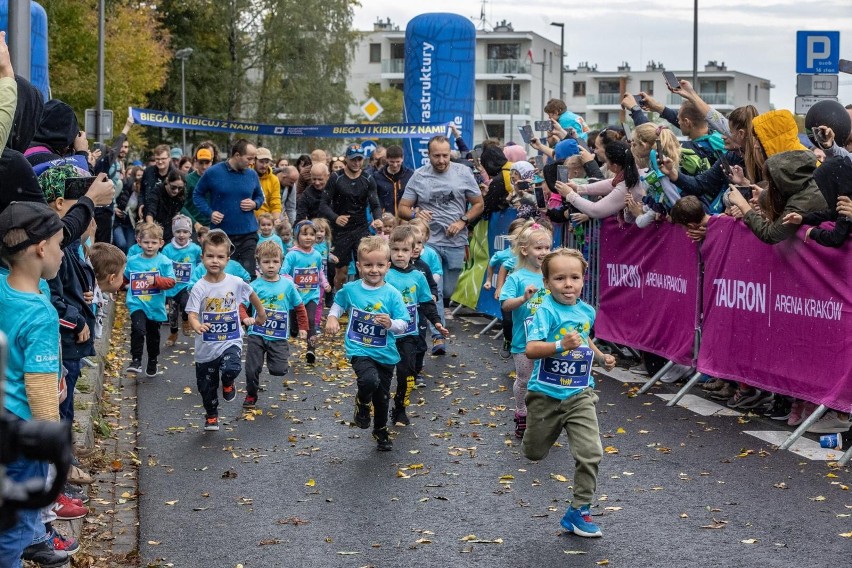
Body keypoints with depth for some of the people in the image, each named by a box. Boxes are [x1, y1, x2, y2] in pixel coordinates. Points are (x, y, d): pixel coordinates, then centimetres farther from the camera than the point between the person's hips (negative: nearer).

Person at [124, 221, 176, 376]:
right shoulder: (132, 261, 1)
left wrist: (156, 280, -26)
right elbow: (124, 278, 19)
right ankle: (136, 361, -18)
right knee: (138, 329, -25)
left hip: (155, 306, 1)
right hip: (137, 304, -1)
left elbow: (171, 282, -12)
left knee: (153, 336, 16)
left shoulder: (164, 261, -6)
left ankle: (152, 363, 36)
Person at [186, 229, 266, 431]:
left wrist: (261, 314, 23)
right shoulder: (199, 288, -12)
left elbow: (252, 295, 13)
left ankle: (228, 383, 9)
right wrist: (197, 326, -41)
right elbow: (192, 314, -20)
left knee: (230, 369, -30)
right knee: (206, 386, 12)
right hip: (206, 346, 1)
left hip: (231, 341, -1)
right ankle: (211, 416, 41)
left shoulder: (236, 283, -7)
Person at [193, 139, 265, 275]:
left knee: (248, 274, -3)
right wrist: (209, 212, -8)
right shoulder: (213, 172, -4)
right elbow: (198, 194, 7)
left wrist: (255, 204, -3)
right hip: (221, 233, -2)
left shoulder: (252, 175, 5)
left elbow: (259, 196, 20)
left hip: (248, 233, 2)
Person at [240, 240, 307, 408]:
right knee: (252, 368, 2)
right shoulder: (255, 286, -5)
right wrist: (245, 318, -29)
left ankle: (272, 358, 24)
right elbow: (241, 304, -11)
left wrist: (303, 328, 12)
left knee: (279, 370, -11)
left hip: (278, 336, 0)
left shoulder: (287, 284, 0)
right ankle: (251, 396, 28)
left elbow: (299, 307, 11)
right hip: (256, 334, 0)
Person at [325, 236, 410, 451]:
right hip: (359, 350, -1)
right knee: (370, 380, -31)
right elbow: (338, 303, 18)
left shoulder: (392, 294, -9)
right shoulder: (350, 289, -4)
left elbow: (403, 325, -8)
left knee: (382, 396, 15)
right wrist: (332, 318, 1)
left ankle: (381, 431, 43)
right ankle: (362, 404, 4)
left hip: (385, 353, 2)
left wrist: (391, 324, -28)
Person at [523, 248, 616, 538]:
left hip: (579, 395, 3)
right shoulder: (547, 312, -17)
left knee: (590, 453, -11)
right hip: (546, 394, -3)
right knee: (534, 453, 15)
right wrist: (561, 345, -42)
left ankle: (579, 511, 2)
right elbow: (531, 349, -29)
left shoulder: (587, 311, 3)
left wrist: (601, 357, 13)